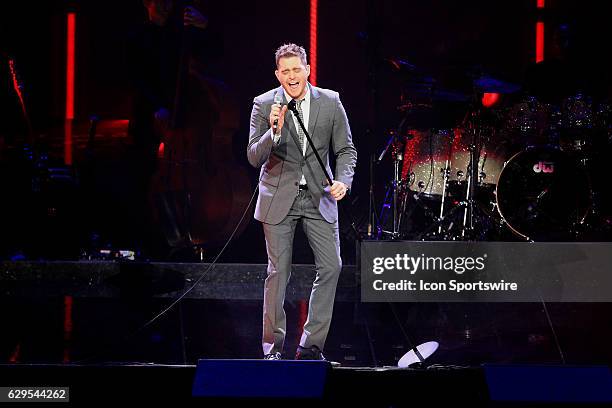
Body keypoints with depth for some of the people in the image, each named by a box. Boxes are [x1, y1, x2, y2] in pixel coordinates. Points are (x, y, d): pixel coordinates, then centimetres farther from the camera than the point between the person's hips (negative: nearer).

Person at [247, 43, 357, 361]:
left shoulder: (330, 102, -1)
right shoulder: (264, 105, -6)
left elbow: (345, 149, 6)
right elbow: (254, 158, -10)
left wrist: (343, 180, -13)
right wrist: (274, 131, -27)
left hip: (318, 197, 2)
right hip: (279, 198, -2)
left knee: (331, 267, -4)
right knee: (278, 271, 0)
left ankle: (311, 345, 4)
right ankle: (273, 345, 12)